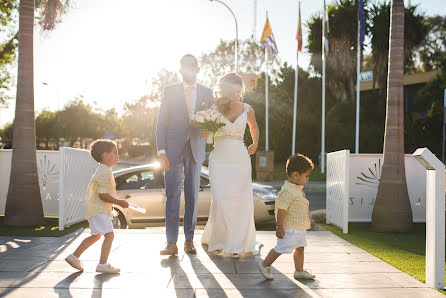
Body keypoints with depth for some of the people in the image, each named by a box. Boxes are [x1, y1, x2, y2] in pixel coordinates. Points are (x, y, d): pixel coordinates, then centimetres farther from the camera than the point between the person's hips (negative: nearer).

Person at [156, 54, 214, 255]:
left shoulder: (207, 93, 10)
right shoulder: (170, 91, 5)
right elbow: (161, 123, 2)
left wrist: (208, 130, -11)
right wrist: (161, 152, -7)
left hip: (195, 150, 2)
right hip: (174, 150, -1)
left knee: (192, 195, 5)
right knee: (172, 195, -3)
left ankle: (189, 241, 13)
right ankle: (171, 243, 1)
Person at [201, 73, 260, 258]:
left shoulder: (247, 109, 4)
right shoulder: (214, 109, -2)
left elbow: (254, 127, 25)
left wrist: (255, 143, 19)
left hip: (240, 159, 2)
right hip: (219, 159, -2)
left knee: (240, 201, 0)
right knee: (220, 201, -8)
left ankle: (236, 245, 12)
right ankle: (215, 238, 16)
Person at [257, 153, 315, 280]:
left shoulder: (296, 189, 11)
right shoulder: (288, 191, -23)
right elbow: (281, 210, -25)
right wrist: (280, 227, -24)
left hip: (299, 228, 10)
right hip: (290, 229, -10)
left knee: (300, 248, 14)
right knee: (281, 248, -1)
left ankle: (299, 271, 23)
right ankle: (264, 265, 14)